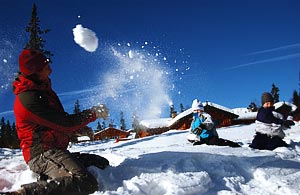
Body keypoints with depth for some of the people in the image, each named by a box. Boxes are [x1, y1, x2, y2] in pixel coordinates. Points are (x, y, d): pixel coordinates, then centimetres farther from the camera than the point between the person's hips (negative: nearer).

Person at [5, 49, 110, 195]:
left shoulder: (40, 91, 18)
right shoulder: (29, 98, -16)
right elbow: (64, 123, -17)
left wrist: (79, 128, 13)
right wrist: (93, 113, -5)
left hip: (53, 150, 11)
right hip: (42, 152, -11)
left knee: (102, 164, 7)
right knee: (85, 182, -31)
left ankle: (47, 180, -2)